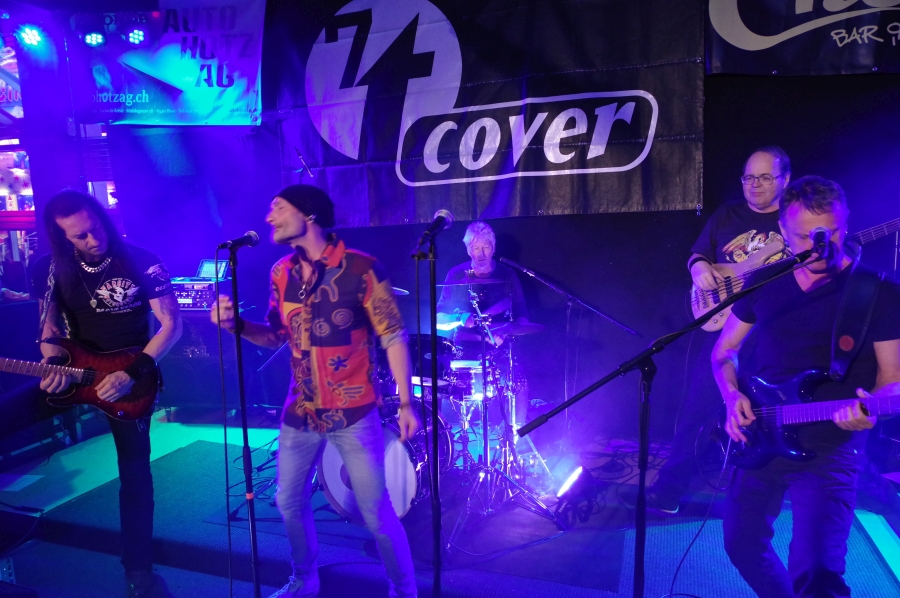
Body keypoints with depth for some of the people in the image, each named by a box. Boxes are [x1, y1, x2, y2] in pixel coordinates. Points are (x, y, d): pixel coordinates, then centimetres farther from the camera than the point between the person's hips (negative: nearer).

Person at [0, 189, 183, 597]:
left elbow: (172, 324, -14)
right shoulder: (51, 268, -3)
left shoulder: (142, 263, -15)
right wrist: (53, 364, -14)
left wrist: (131, 373, -22)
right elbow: (50, 326, 8)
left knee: (135, 474, 2)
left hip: (129, 376, -3)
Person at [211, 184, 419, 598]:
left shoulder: (360, 268, -15)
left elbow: (394, 337, -11)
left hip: (354, 414, -6)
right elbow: (277, 336, 12)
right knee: (289, 502, 19)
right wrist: (236, 324, -7)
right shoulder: (281, 273, 3)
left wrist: (406, 403, -14)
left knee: (376, 513, 3)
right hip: (299, 413, 6)